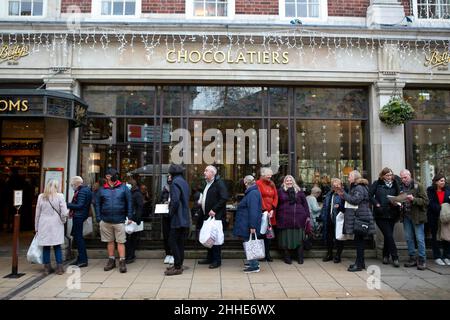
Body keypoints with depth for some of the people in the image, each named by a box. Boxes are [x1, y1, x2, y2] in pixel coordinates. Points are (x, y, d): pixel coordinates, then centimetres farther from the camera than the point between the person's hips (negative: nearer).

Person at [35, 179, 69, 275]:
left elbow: (37, 214, 5)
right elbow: (64, 213, -10)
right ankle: (59, 267, 9)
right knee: (57, 246, 7)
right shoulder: (60, 196, -7)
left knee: (46, 247, 9)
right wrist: (63, 220, 11)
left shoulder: (41, 197, 0)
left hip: (44, 225, 2)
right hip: (56, 225, -2)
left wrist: (36, 227, 13)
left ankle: (47, 268, 15)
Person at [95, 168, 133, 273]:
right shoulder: (102, 190, 6)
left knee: (120, 242, 0)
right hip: (106, 221, 3)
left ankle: (122, 262, 6)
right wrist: (99, 218, 2)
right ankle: (111, 260, 25)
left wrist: (130, 217, -5)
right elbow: (97, 204, 9)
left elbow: (129, 203, 0)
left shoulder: (123, 188, 1)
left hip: (119, 220, -2)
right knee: (110, 241, 13)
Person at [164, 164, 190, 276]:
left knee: (173, 241, -3)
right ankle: (179, 264, 21)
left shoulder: (175, 183, -14)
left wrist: (171, 212, -9)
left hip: (177, 218, -9)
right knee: (180, 242, 14)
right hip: (184, 218, 9)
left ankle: (177, 267, 0)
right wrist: (171, 204, 16)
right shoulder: (184, 182, 14)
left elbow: (175, 201, -24)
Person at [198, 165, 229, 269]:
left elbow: (224, 198, -20)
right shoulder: (207, 184, 17)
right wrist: (201, 200, 10)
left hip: (216, 216, -9)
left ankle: (217, 260, 6)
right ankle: (210, 258, 25)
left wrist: (214, 210, -21)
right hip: (207, 215, 9)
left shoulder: (219, 183, -11)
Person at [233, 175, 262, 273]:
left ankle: (254, 266, 5)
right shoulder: (251, 192, 14)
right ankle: (254, 262, 28)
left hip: (249, 225, -10)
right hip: (248, 224, 10)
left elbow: (253, 211, -25)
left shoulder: (253, 193, -19)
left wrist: (252, 226, -26)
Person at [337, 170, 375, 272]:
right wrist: (344, 196, 8)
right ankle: (360, 262, 21)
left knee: (359, 240, -6)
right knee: (359, 240, 13)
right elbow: (352, 200, 22)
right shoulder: (355, 187, 20)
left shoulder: (359, 188, -12)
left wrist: (344, 195, -14)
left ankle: (359, 264, -1)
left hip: (360, 217, -10)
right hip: (357, 217, 10)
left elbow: (355, 200, -23)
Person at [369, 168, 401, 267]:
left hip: (391, 214, 3)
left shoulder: (395, 184, 10)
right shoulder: (377, 184, 1)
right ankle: (395, 257, 1)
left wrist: (396, 202, -10)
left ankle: (385, 256, 25)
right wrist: (377, 204, -14)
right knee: (389, 235, -7)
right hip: (380, 214, -3)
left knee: (388, 235, 9)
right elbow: (370, 195, -3)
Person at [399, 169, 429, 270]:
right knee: (409, 238, 10)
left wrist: (413, 199, -24)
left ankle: (422, 260, 8)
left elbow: (426, 201, -11)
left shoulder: (418, 186, -6)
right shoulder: (401, 187, 8)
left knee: (420, 238, -1)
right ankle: (412, 258, 20)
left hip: (417, 216, -5)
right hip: (406, 216, 5)